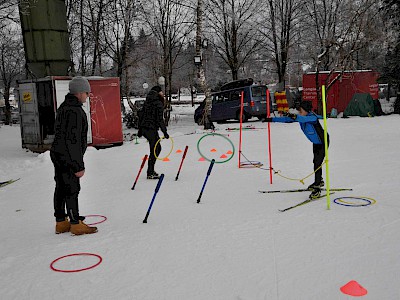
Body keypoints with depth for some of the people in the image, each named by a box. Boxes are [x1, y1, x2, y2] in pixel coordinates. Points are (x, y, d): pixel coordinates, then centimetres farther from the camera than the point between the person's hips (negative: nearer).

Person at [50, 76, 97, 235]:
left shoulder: (63, 107, 13)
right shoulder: (75, 111, -20)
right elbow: (73, 140, -23)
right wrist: (79, 166, -20)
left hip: (57, 154, 10)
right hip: (68, 158, -10)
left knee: (61, 188, 14)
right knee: (72, 189, -2)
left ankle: (61, 222, 25)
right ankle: (76, 224, 8)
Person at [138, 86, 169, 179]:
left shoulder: (147, 102, 13)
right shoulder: (158, 103, -11)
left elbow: (142, 116, 17)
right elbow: (159, 119, -16)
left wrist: (140, 129, 23)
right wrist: (165, 132, -14)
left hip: (144, 128, 9)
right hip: (151, 129, -9)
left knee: (157, 148, 19)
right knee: (154, 150, 0)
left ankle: (151, 170, 23)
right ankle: (150, 173, 3)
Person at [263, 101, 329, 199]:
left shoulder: (312, 117, -31)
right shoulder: (300, 117, -9)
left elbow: (304, 119, -53)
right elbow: (286, 119, -5)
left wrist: (294, 116, -70)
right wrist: (272, 119, -9)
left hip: (323, 142, -9)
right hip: (315, 142, 9)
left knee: (317, 163, -15)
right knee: (316, 162, 22)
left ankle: (317, 188, -12)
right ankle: (319, 181, 43)